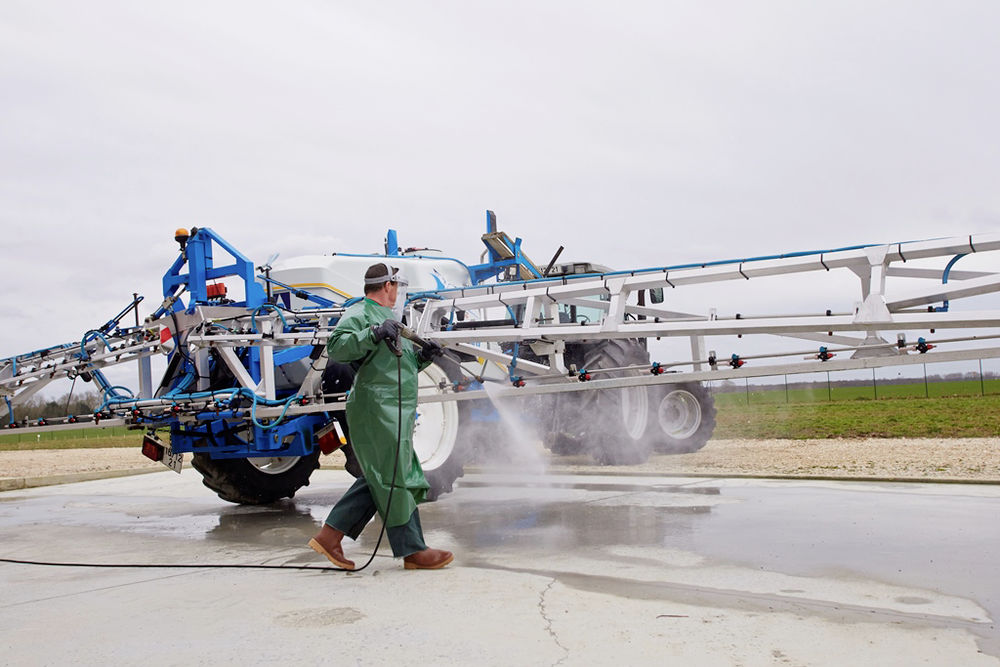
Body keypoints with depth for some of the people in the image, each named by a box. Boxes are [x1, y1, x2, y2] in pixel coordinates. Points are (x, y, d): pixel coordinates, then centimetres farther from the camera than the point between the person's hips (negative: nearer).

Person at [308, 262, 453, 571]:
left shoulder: (386, 318, 25)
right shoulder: (359, 314, -6)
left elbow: (402, 366, 29)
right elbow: (336, 347, -23)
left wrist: (423, 356, 11)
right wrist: (375, 334, -29)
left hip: (394, 412, 10)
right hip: (376, 409, -10)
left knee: (379, 479, 12)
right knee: (394, 478, -4)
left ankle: (329, 535, 16)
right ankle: (412, 550, 4)